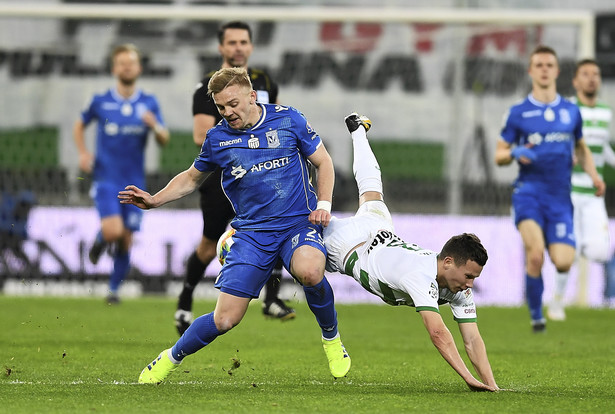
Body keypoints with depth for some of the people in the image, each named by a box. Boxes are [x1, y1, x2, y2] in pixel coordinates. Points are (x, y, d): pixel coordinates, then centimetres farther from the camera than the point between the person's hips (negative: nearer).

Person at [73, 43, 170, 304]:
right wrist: (83, 153, 1)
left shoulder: (149, 104, 3)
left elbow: (164, 140, 2)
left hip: (134, 182, 2)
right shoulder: (101, 102, 1)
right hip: (106, 178, -2)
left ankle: (114, 289, 21)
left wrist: (155, 126, -20)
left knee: (125, 241, 4)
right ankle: (100, 241, 15)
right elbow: (79, 126, 17)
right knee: (113, 231, -21)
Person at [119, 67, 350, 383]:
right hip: (252, 232, 1)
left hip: (299, 223, -1)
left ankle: (331, 338, -9)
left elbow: (323, 162, 9)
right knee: (224, 320, -8)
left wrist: (323, 204, -5)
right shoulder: (217, 138, 3)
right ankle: (171, 358, 20)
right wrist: (153, 200, 5)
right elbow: (191, 178, 20)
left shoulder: (288, 119, -2)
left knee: (309, 271, -37)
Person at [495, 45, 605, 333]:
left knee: (563, 263, -11)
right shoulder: (518, 113, 3)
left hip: (560, 196, 2)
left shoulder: (571, 112, 11)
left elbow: (581, 148, 24)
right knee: (535, 253, -25)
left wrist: (594, 175, 6)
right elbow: (499, 156, 7)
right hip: (528, 190, -2)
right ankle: (536, 316, -9)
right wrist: (514, 153, -16)